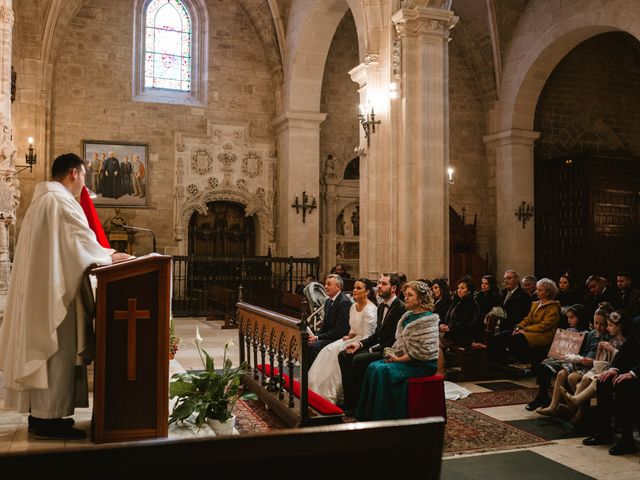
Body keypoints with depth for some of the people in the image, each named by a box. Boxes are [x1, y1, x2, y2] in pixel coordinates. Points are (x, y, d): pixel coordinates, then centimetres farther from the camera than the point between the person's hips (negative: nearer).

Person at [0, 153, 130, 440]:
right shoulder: (60, 201, -15)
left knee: (43, 349, 13)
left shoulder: (42, 199, 19)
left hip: (38, 289, 11)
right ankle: (48, 419, 2)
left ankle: (40, 413, 20)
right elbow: (83, 241, -16)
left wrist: (101, 254, 16)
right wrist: (109, 256, -1)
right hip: (54, 290, -11)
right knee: (57, 351, -4)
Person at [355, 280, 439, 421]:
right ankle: (368, 416, -8)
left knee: (383, 370, -25)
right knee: (373, 367, -11)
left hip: (423, 364, -8)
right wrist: (394, 354, -2)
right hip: (406, 359, 8)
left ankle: (381, 418, -15)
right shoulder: (408, 316, 12)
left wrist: (398, 359, -15)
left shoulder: (427, 320, -15)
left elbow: (422, 352, -21)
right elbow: (400, 341, 18)